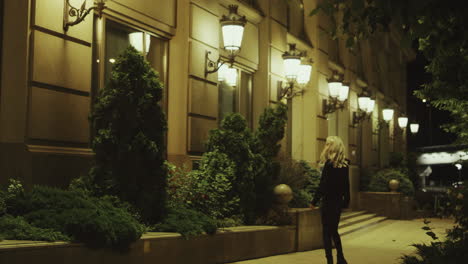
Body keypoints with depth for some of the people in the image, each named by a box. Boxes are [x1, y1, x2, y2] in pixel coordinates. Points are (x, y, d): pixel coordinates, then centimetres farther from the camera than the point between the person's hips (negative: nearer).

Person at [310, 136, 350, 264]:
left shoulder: (329, 164, -15)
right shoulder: (345, 164, 5)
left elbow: (323, 185, -16)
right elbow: (346, 185, 10)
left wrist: (314, 201, -10)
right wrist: (346, 201, 17)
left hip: (328, 202, -7)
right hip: (338, 202, 7)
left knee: (327, 232, 1)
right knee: (334, 231, 20)